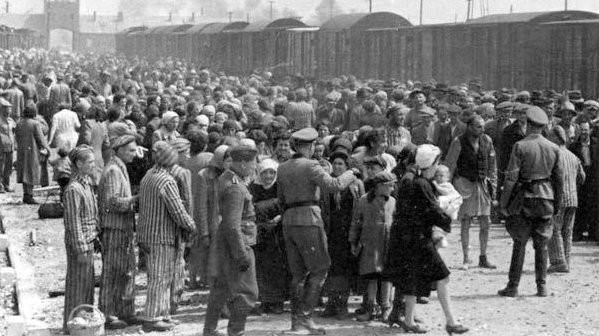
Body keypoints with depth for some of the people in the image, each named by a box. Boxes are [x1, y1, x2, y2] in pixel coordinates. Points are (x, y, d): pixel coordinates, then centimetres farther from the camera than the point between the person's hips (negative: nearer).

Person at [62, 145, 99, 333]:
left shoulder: (87, 183, 9)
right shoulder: (73, 189, -20)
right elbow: (73, 222, -20)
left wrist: (95, 239, 18)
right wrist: (81, 250, -20)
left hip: (88, 241, 9)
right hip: (78, 243, -9)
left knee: (88, 282, 16)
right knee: (77, 284, -1)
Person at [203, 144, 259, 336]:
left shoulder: (226, 178, 9)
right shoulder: (235, 188, -22)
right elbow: (233, 225, -26)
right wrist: (242, 255, -25)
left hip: (226, 242, 11)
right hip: (237, 243, -11)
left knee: (222, 287, 19)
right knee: (246, 292, -6)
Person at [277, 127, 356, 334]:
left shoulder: (282, 169, 12)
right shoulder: (310, 166, -9)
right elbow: (334, 185, -16)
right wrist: (349, 175, 1)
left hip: (288, 222, 7)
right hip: (308, 219, -7)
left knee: (298, 273, 11)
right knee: (319, 270, 0)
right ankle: (305, 315, -9)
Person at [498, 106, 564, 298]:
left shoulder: (520, 146, -9)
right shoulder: (554, 148, 4)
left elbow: (511, 177, -11)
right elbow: (559, 179, 8)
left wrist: (504, 203, -5)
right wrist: (557, 204, 17)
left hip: (525, 198, -3)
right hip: (546, 198, 3)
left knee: (519, 244, 2)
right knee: (542, 245, 10)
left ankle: (513, 287, 4)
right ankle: (542, 287, 10)